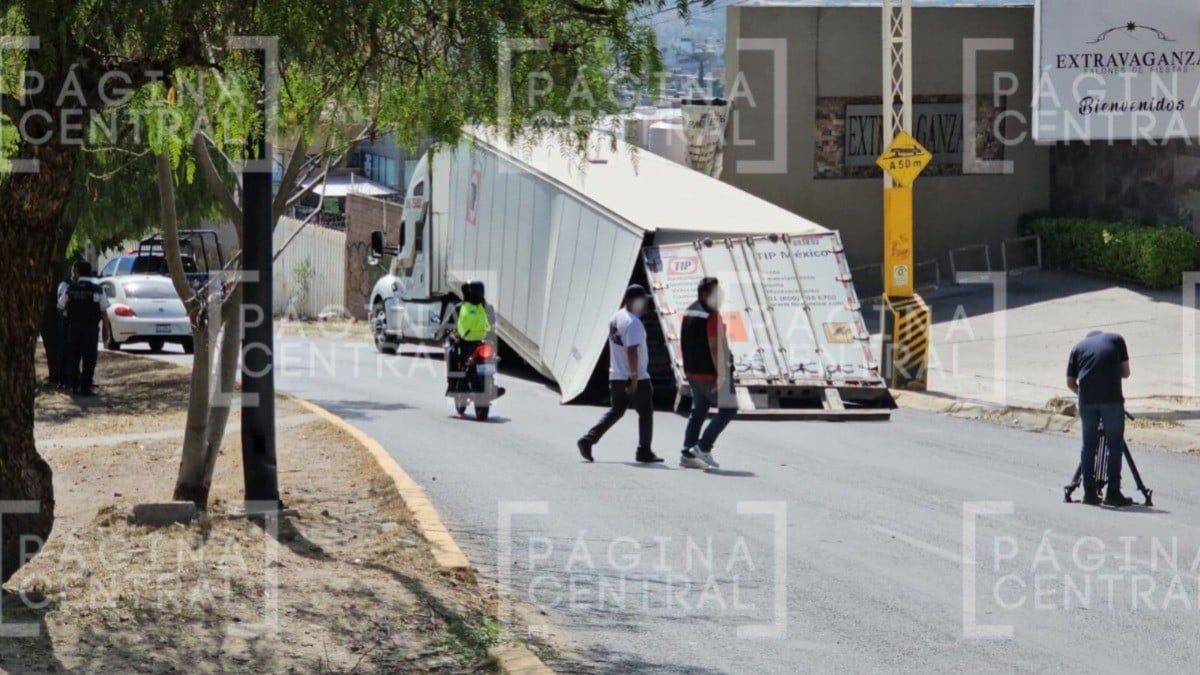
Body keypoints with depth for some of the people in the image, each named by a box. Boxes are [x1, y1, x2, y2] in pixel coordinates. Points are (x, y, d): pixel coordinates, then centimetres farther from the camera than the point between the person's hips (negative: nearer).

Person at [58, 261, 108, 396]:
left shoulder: (70, 289, 0)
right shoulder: (96, 289, -4)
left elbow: (61, 306, 5)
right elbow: (104, 309, -5)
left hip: (73, 326, 2)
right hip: (91, 327, -2)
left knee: (73, 356, 12)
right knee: (89, 358, 3)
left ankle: (74, 385, 13)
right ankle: (86, 386, -1)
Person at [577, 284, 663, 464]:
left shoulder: (615, 318, 10)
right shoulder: (633, 322, -19)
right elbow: (632, 350, -25)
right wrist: (634, 377, -23)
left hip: (617, 377, 8)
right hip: (637, 378, -8)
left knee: (616, 411, 16)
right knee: (646, 413, 6)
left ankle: (588, 440, 6)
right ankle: (644, 452, 11)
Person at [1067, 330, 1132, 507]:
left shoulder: (1079, 347, 20)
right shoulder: (1116, 339, 18)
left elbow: (1070, 383, 18)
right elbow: (1125, 372, 19)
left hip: (1086, 400, 2)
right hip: (1112, 398, -2)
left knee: (1089, 445, 11)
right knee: (1115, 445, 3)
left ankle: (1089, 492, 10)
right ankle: (1113, 493, -1)